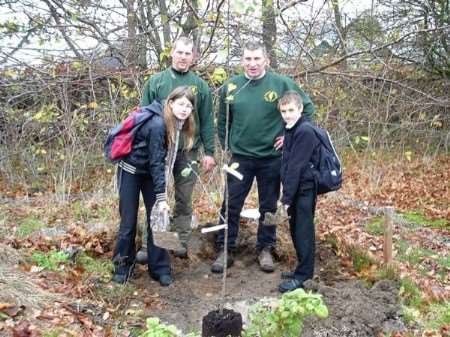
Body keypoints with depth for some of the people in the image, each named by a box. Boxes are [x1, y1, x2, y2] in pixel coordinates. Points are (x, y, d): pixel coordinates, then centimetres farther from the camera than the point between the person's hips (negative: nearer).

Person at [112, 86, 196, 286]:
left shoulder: (178, 124, -5)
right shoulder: (157, 124, -28)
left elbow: (159, 160, 2)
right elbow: (156, 161, -26)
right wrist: (161, 197, -25)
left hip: (149, 172, 7)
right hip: (131, 171, -6)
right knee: (129, 222, 0)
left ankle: (160, 269, 11)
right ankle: (122, 267, 18)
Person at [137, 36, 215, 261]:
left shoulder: (200, 85, 5)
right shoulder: (156, 82, 3)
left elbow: (207, 122, 5)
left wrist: (209, 152, 0)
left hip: (188, 151, 1)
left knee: (184, 199, 8)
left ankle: (182, 243, 19)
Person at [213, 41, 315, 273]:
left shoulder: (282, 84, -7)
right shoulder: (230, 87, -1)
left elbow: (307, 108, 2)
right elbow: (222, 121, 11)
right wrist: (227, 146, 7)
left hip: (272, 158, -1)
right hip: (240, 157, 1)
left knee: (269, 206, 10)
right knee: (231, 205, 2)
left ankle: (265, 249, 25)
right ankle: (225, 250, 14)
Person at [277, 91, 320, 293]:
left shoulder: (305, 131, -18)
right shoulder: (291, 130, 11)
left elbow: (296, 167, -21)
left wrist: (286, 197, -19)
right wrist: (287, 195, 12)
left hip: (305, 188, -9)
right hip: (296, 189, 9)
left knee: (303, 230, -2)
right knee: (296, 229, 16)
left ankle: (302, 275, 8)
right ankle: (303, 269, 29)